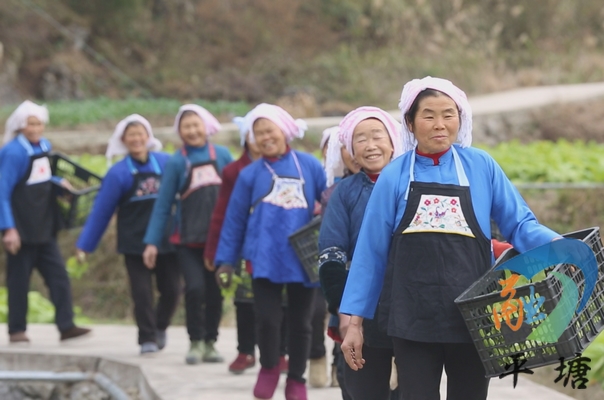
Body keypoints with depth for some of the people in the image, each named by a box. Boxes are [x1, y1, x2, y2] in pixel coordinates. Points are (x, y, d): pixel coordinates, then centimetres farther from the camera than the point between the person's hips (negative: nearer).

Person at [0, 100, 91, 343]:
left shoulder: (44, 146, 6)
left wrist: (58, 182, 3)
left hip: (44, 227, 7)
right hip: (22, 230, -7)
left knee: (58, 277, 1)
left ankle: (66, 326, 1)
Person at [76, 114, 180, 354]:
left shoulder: (166, 164, 0)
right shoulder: (118, 173, -5)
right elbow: (101, 211, -3)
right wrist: (85, 245, -3)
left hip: (166, 242, 2)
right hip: (135, 245, -2)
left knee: (171, 290, 5)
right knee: (142, 293, -3)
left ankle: (160, 328, 31)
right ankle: (147, 339, 10)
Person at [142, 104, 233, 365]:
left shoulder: (222, 155, 5)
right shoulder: (176, 162, 1)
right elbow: (163, 204, 2)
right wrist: (152, 242, -1)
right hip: (188, 240, -2)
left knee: (215, 291, 3)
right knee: (195, 287, -15)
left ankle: (210, 343, 19)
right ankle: (195, 341, 1)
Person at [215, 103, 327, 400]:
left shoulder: (309, 166, 3)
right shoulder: (250, 174, 5)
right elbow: (234, 219, 7)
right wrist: (226, 260, 5)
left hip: (303, 258, 0)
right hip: (265, 259, 0)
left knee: (300, 323, 7)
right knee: (267, 317, -10)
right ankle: (269, 367, 18)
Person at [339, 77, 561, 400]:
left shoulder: (481, 167, 2)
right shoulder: (394, 177, 1)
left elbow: (519, 224, 6)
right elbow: (371, 250, 4)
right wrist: (355, 321, 2)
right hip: (414, 317, -1)